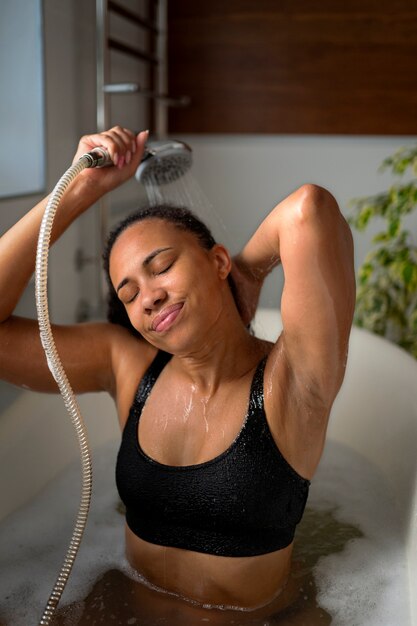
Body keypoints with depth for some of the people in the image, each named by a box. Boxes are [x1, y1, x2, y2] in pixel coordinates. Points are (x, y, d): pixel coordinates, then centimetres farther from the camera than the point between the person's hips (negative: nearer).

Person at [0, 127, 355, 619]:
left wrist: (249, 269, -12)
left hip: (253, 617, -2)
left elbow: (310, 210, -33)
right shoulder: (126, 363, -4)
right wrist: (82, 187, -13)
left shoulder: (291, 382, -18)